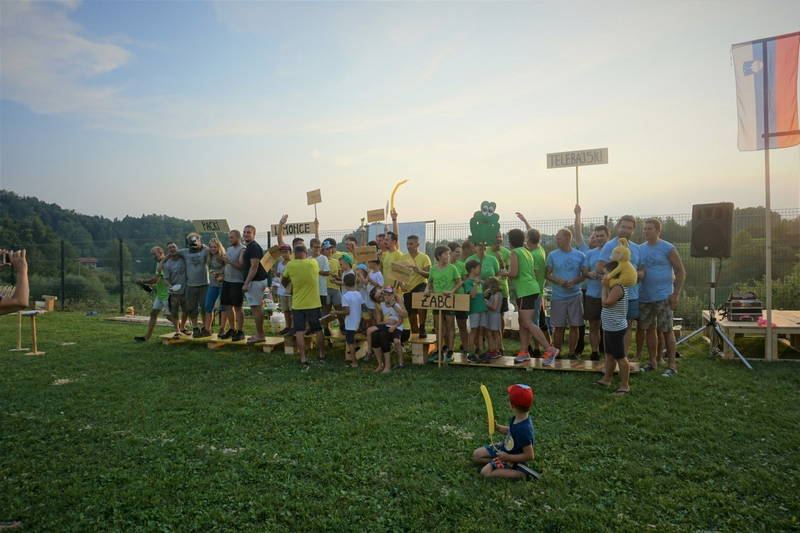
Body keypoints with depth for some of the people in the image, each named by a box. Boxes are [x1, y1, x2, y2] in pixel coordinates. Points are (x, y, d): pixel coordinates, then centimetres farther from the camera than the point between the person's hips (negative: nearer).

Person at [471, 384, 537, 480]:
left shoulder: (524, 430, -37)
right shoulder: (518, 418, -11)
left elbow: (529, 456, -29)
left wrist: (508, 457, -26)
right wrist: (497, 427, -5)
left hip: (512, 458, -8)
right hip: (504, 447, 8)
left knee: (485, 472, -18)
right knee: (476, 455, 9)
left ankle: (520, 473, -11)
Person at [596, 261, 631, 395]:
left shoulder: (618, 288, -21)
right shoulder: (615, 286, 10)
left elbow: (606, 303, -25)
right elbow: (606, 302, 15)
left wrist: (604, 286, -17)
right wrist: (605, 286, 8)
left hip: (616, 329, -11)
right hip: (610, 328, 11)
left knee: (620, 357, -1)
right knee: (609, 355, 20)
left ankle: (625, 385, 8)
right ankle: (606, 379, 33)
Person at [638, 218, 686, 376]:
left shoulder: (668, 249, -5)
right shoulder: (640, 249, 9)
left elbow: (681, 272, -5)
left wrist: (676, 294, -10)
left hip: (663, 297, -5)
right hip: (644, 297, 5)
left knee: (667, 331, 0)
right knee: (649, 330, 11)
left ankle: (671, 365, 9)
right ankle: (653, 362, 22)